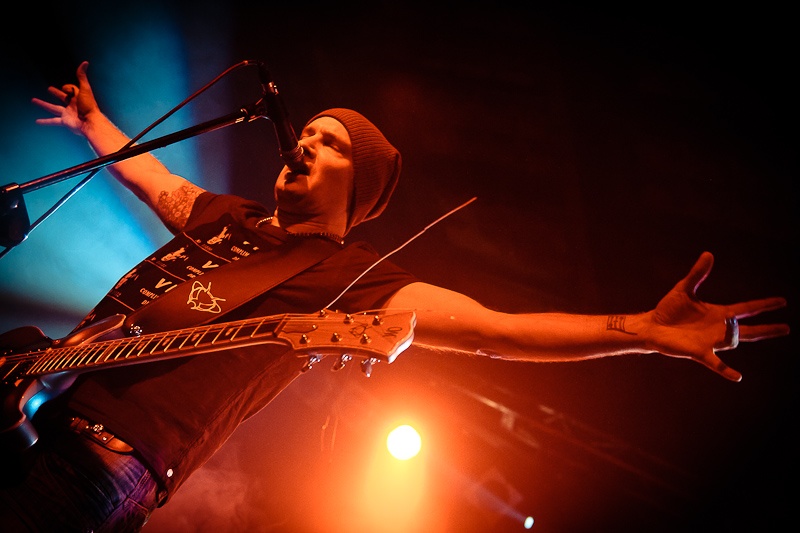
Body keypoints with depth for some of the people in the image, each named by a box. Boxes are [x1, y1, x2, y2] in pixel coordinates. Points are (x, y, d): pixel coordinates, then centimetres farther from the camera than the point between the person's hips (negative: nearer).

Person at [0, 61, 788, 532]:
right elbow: (153, 176, 35)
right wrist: (92, 120, 48)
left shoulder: (348, 276, -7)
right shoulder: (230, 217, 15)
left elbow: (488, 326, -18)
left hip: (105, 466, -7)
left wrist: (641, 330, -29)